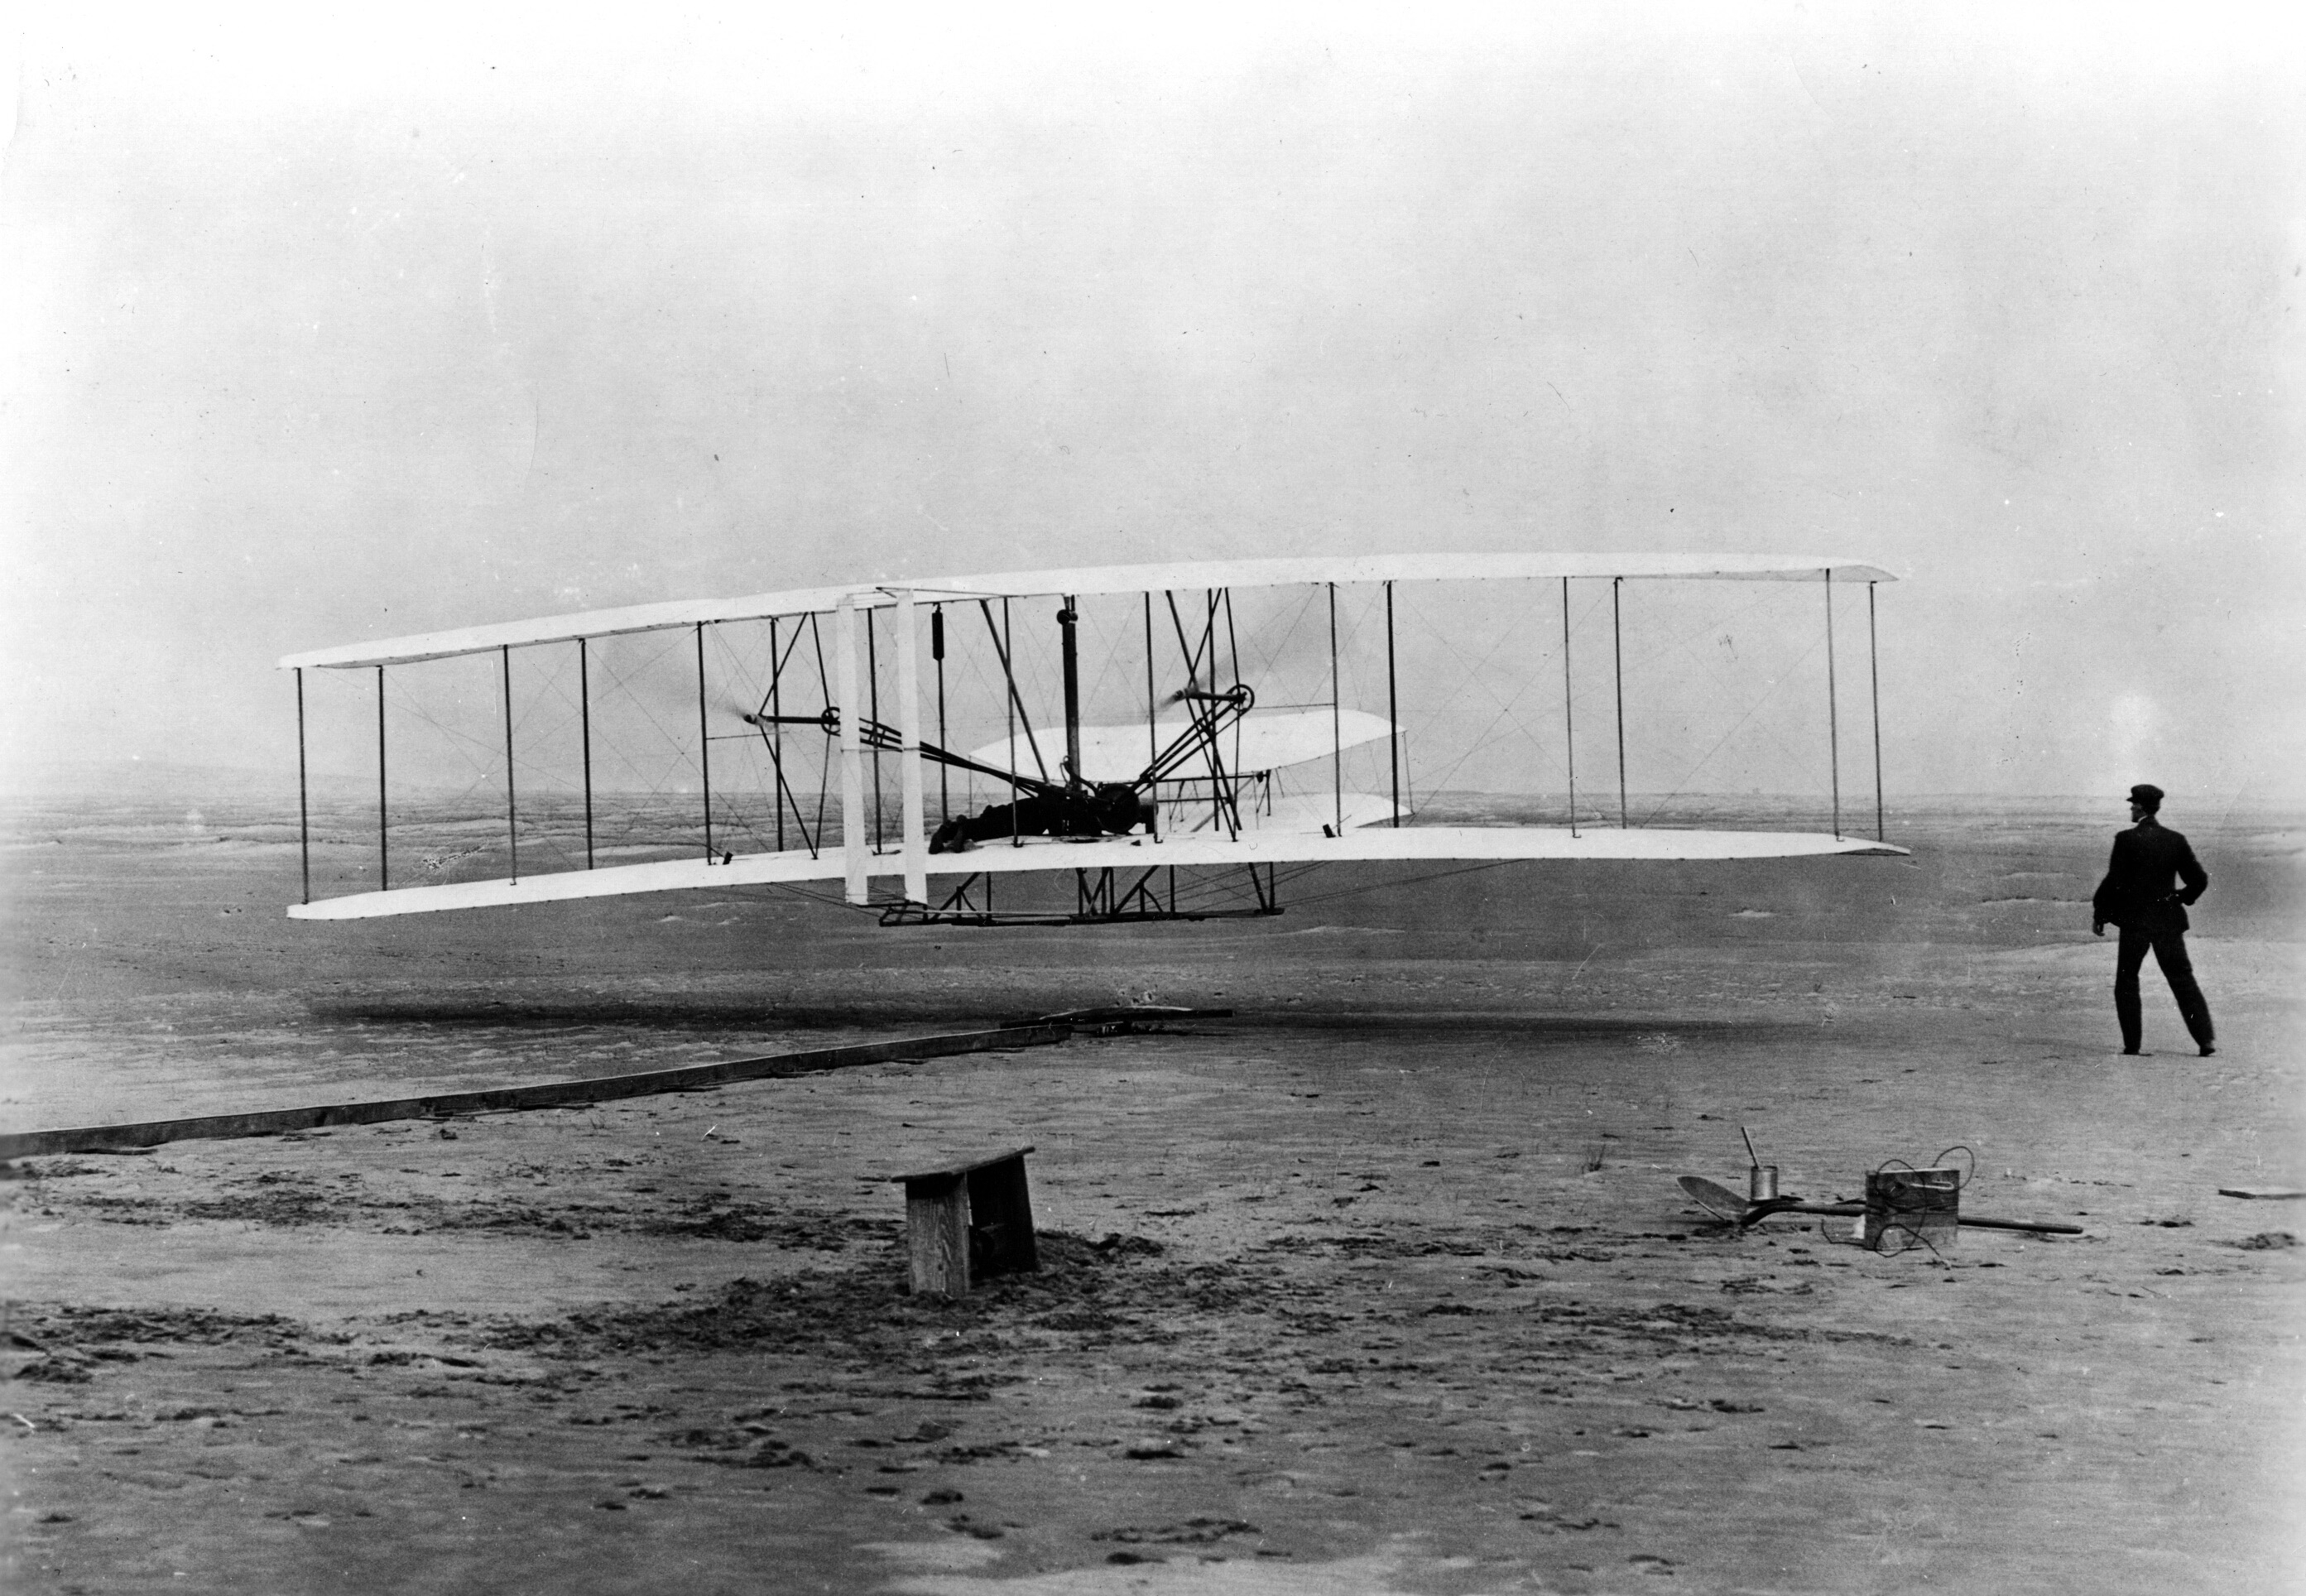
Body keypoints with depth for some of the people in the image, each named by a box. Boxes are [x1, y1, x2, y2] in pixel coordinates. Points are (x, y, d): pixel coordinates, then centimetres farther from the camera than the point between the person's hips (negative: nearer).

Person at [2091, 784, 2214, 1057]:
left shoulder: (2126, 839, -9)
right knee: (2184, 980, 7)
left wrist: (2099, 915, 0)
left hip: (2135, 921, -3)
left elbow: (2114, 881, -10)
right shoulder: (2176, 840, 3)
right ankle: (2207, 1040, -2)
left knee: (2126, 982, 10)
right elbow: (2200, 879, 5)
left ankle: (2132, 1043, 5)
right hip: (2169, 920, 4)